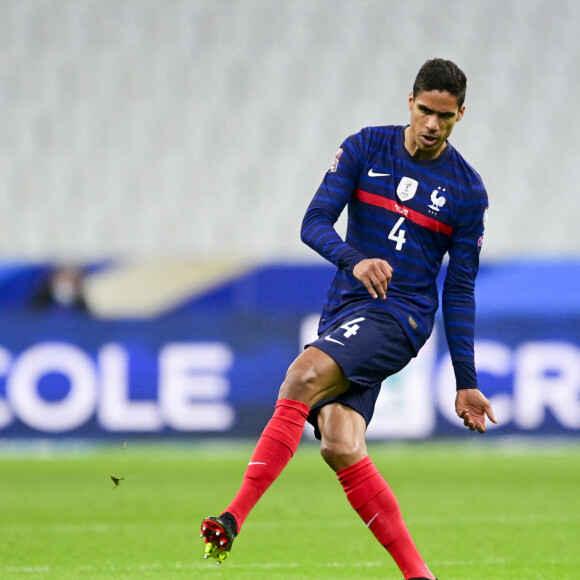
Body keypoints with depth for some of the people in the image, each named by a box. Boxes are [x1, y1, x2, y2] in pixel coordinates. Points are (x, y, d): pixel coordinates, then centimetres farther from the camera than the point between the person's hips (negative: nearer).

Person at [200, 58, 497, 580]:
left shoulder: (468, 192, 5)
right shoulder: (365, 149, 7)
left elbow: (460, 290, 9)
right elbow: (315, 223, -1)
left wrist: (466, 384, 7)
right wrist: (354, 260, -23)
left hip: (397, 317, -3)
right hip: (343, 312, 4)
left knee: (303, 377, -29)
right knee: (341, 447, -15)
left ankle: (234, 517, -34)